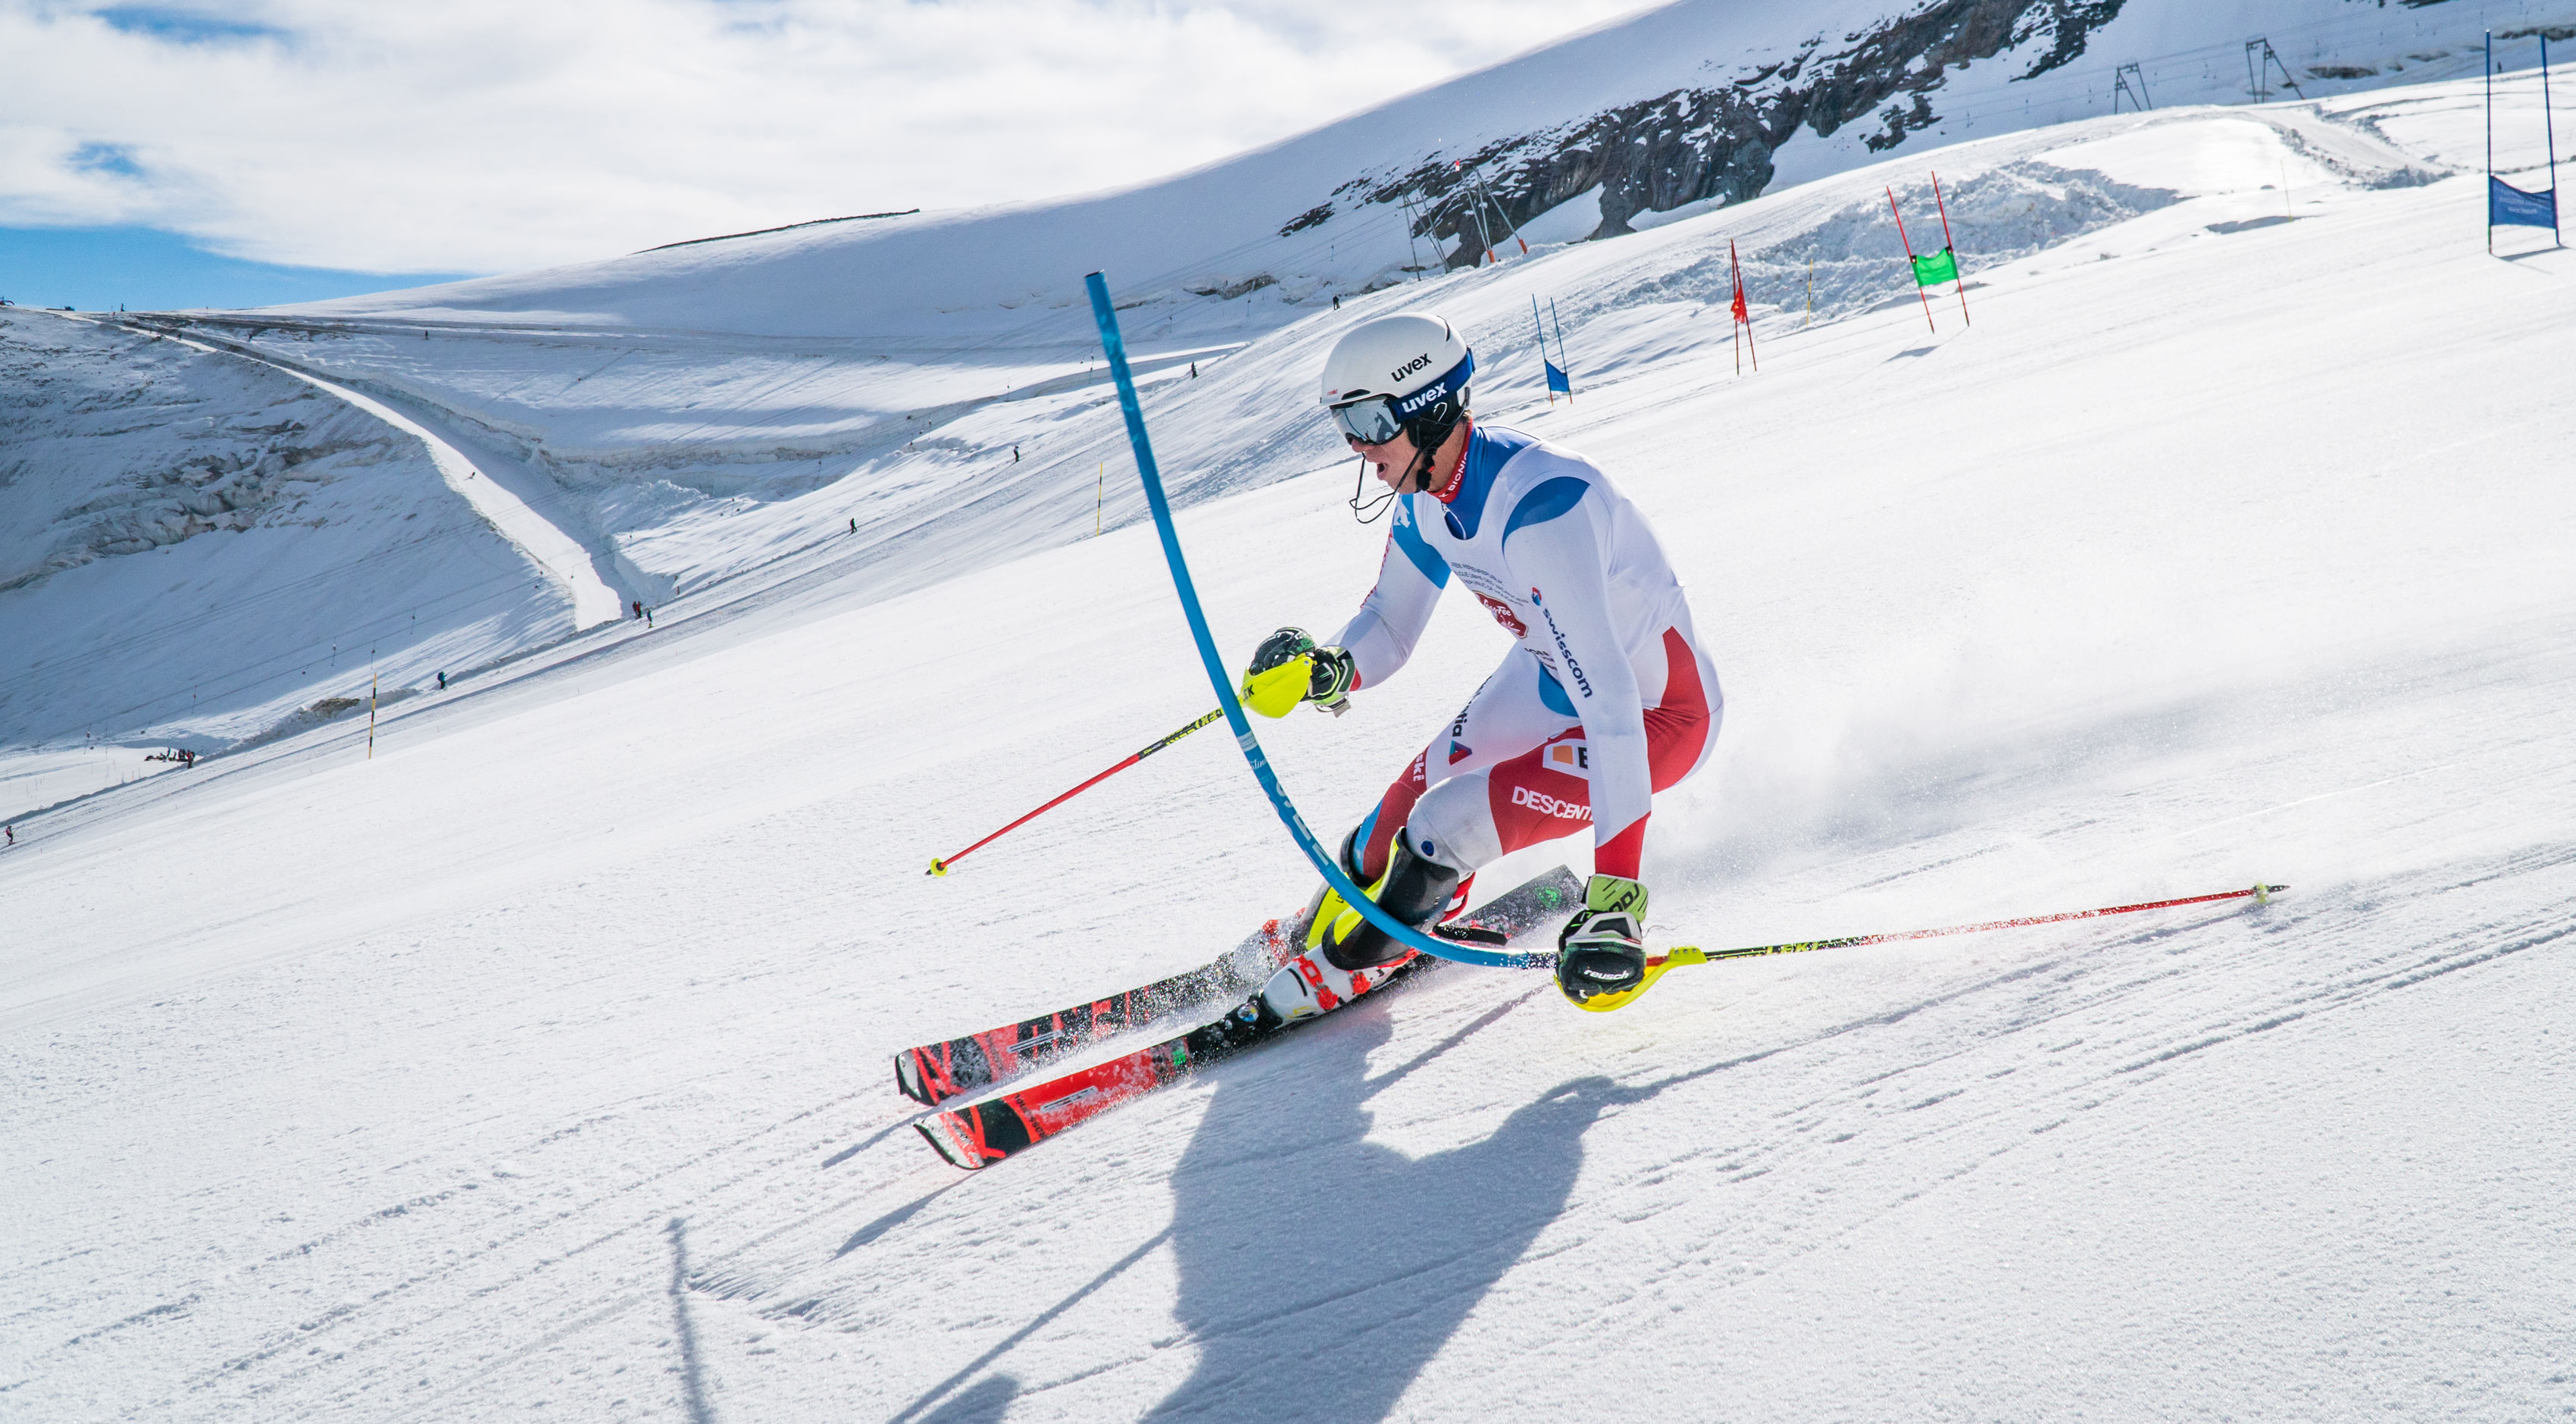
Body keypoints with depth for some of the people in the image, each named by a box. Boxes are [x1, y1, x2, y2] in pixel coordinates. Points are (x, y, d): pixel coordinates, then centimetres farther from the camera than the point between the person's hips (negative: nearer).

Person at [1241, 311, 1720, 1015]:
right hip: (1550, 680, 8)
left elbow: (1610, 708, -41)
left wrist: (1614, 897, -43)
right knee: (1410, 804, 13)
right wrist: (1323, 670, -24)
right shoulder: (1424, 491, -9)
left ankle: (1346, 967, 13)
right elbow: (1387, 631, 1)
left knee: (1444, 829, -15)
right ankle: (1319, 929, 43)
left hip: (1658, 714, -8)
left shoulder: (1536, 510, -37)